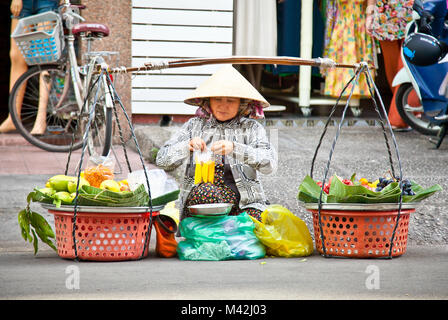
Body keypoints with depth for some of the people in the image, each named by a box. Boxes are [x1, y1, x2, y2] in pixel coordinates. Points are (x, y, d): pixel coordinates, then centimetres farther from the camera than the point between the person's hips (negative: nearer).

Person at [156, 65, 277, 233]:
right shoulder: (195, 125, 15)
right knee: (205, 190, -35)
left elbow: (270, 163, -9)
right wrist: (188, 146, -13)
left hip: (244, 199, -1)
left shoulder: (251, 128, 9)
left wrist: (235, 148, -24)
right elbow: (162, 159, 7)